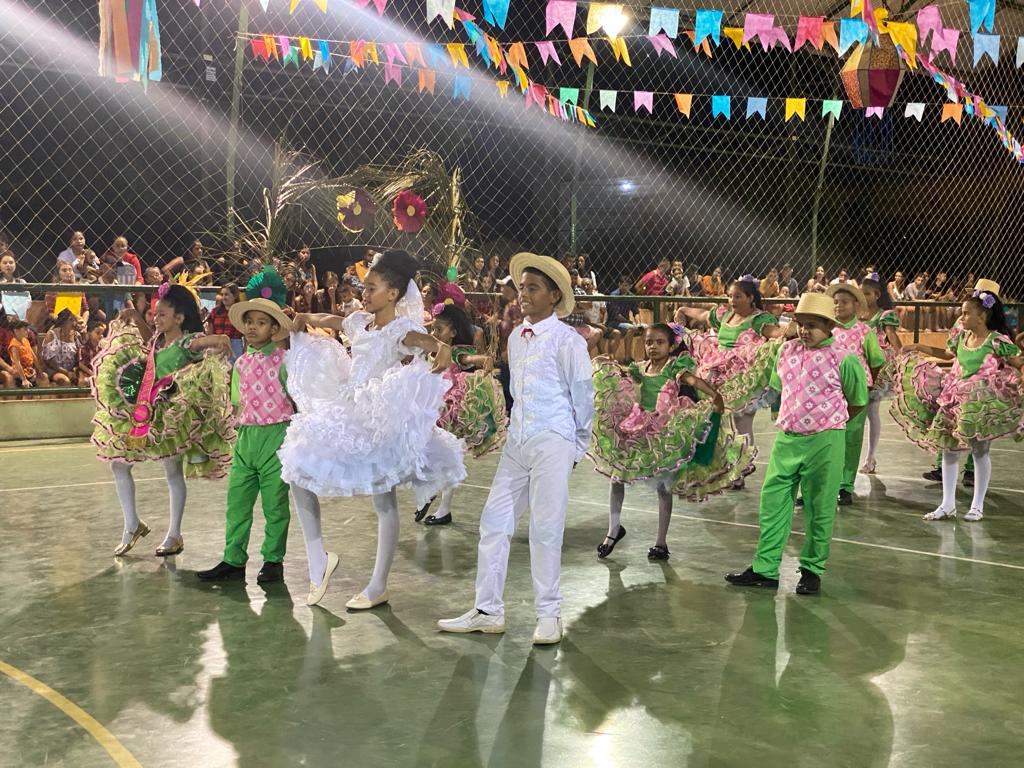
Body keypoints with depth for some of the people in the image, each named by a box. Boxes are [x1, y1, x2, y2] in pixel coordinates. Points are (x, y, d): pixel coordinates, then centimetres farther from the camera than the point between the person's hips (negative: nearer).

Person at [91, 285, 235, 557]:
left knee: (173, 473, 5)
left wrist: (220, 343, -48)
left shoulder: (189, 342, -14)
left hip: (171, 418, -8)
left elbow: (215, 341, -27)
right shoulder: (158, 340, 8)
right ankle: (132, 526, 22)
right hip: (143, 414, 8)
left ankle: (174, 535, 19)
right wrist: (135, 318, 22)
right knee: (118, 465, 9)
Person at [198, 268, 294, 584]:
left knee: (275, 504, 4)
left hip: (277, 436, -5)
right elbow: (239, 403, 15)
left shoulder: (283, 360, -6)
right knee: (236, 501, 7)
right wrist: (246, 430, 4)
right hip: (246, 436, 5)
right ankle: (233, 560, 17)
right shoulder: (241, 363, 9)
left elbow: (297, 399, -4)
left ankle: (273, 560, 17)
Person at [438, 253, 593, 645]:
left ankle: (549, 615, 9)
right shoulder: (515, 338, 13)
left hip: (553, 443, -7)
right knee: (495, 521, 5)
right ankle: (487, 610, 13)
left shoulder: (567, 340, -6)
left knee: (545, 528, -3)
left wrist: (577, 447, 3)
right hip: (517, 441, 7)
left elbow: (583, 398, -2)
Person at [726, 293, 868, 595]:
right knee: (773, 500, 4)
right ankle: (765, 568, 11)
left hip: (824, 442, -5)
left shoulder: (842, 359, -9)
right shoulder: (787, 350, 5)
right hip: (787, 437, 5)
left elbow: (858, 401, 3)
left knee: (819, 508, 6)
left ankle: (812, 570, 19)